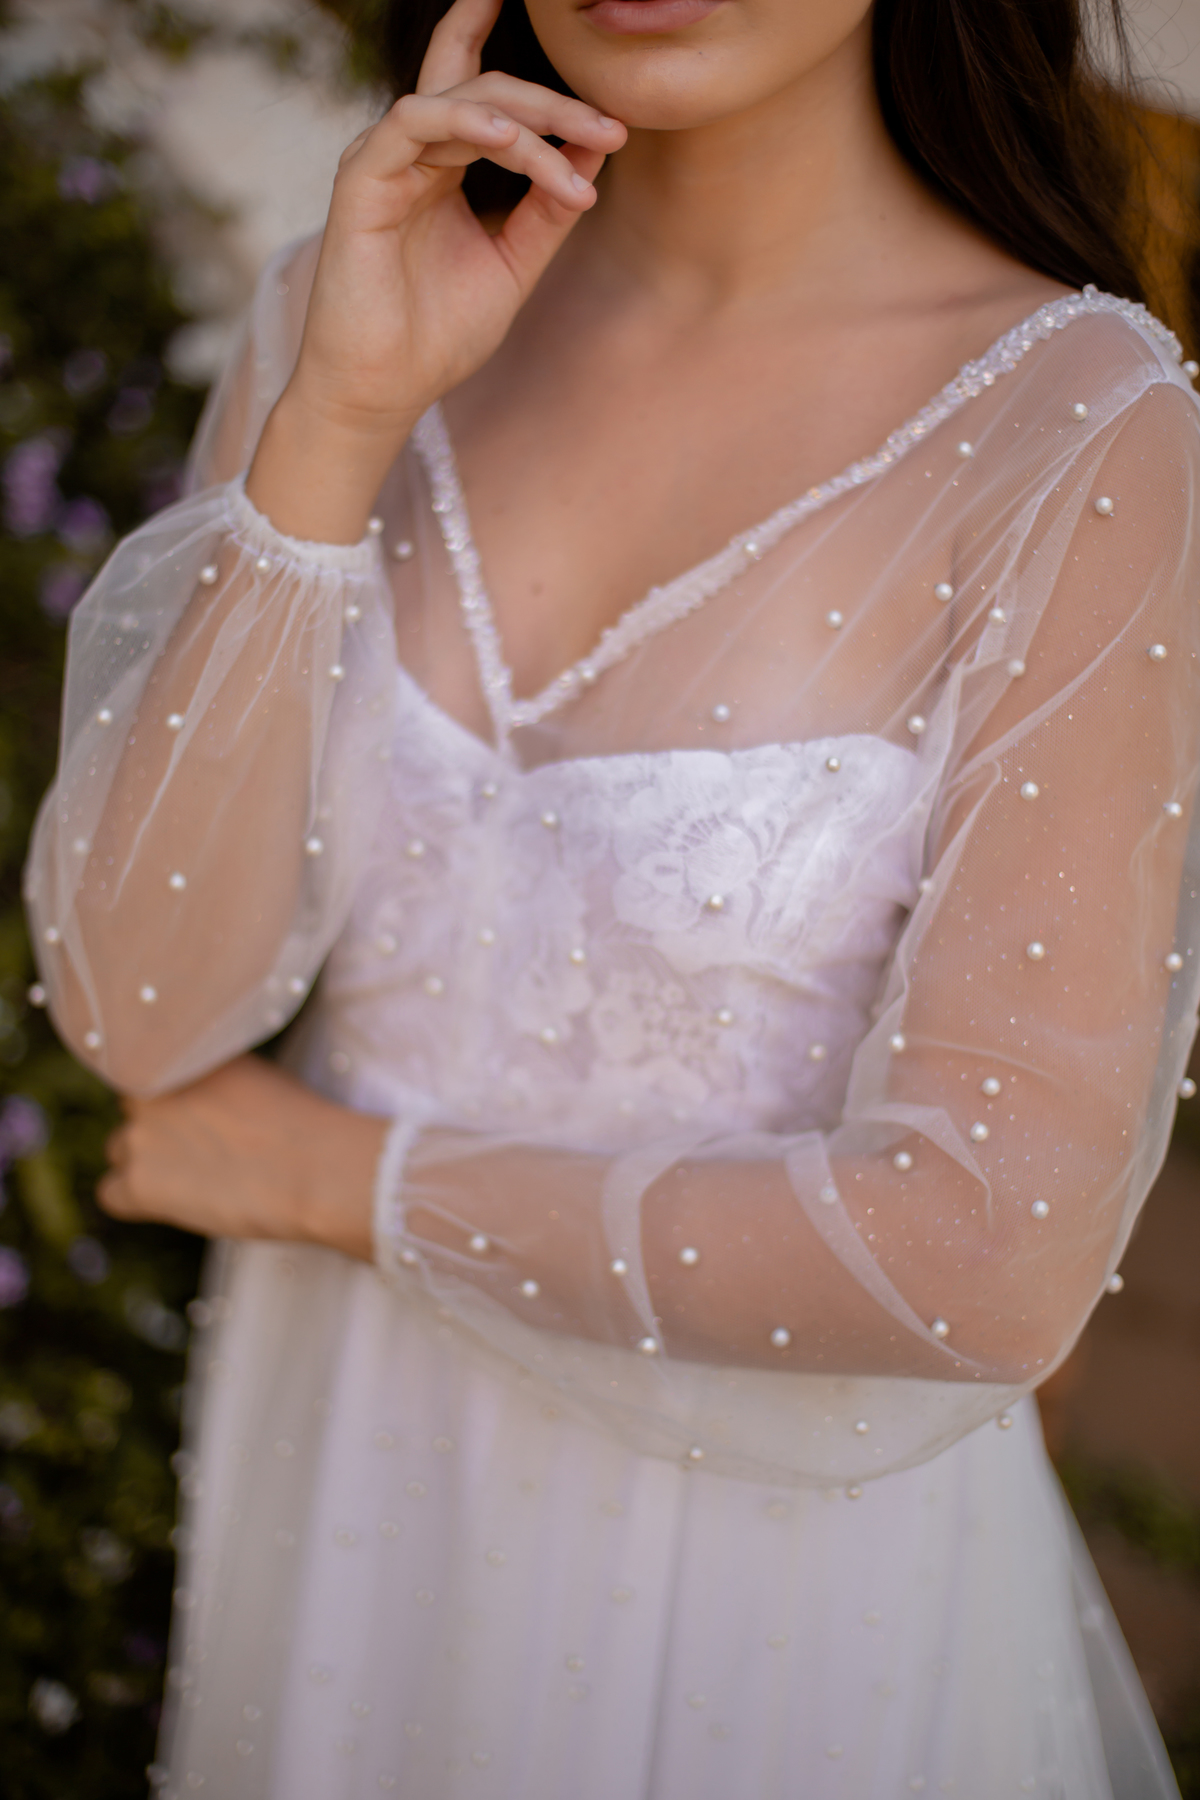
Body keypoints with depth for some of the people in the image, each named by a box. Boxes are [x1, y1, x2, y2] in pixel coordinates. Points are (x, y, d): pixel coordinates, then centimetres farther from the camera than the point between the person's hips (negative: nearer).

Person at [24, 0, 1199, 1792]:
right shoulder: (352, 318, -7)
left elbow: (993, 1256, -23)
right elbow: (142, 1005, -13)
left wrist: (342, 1178, -14)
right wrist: (338, 422, -22)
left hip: (779, 1559, -4)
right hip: (351, 1477, 4)